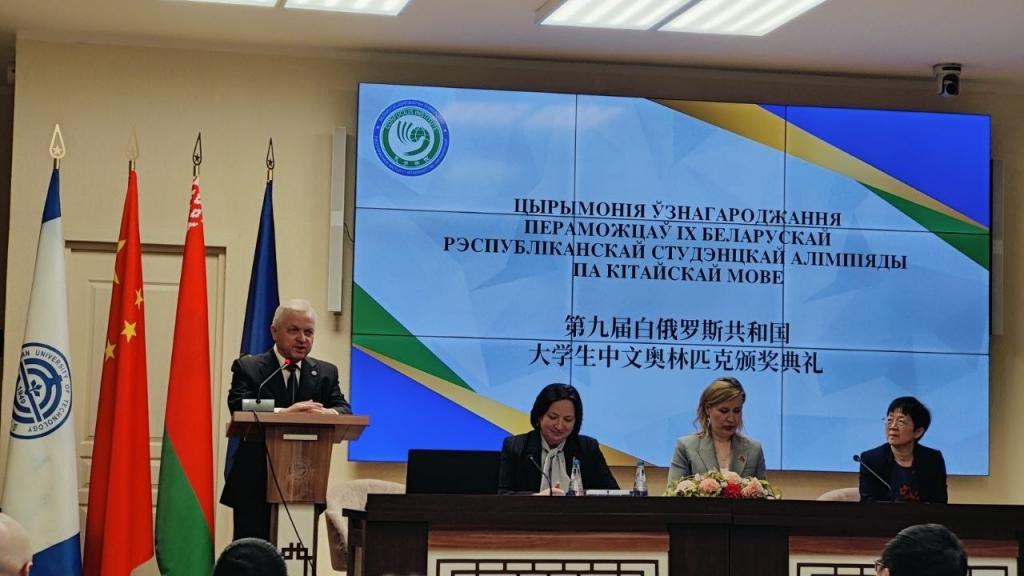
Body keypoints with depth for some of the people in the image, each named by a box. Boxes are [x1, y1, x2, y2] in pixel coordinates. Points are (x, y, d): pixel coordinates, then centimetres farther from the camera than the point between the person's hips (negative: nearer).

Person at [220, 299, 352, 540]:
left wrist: (329, 413, -27)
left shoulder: (326, 373, 12)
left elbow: (345, 411, -1)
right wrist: (283, 412, -32)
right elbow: (240, 409, -15)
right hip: (255, 485, -3)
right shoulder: (248, 368, 1)